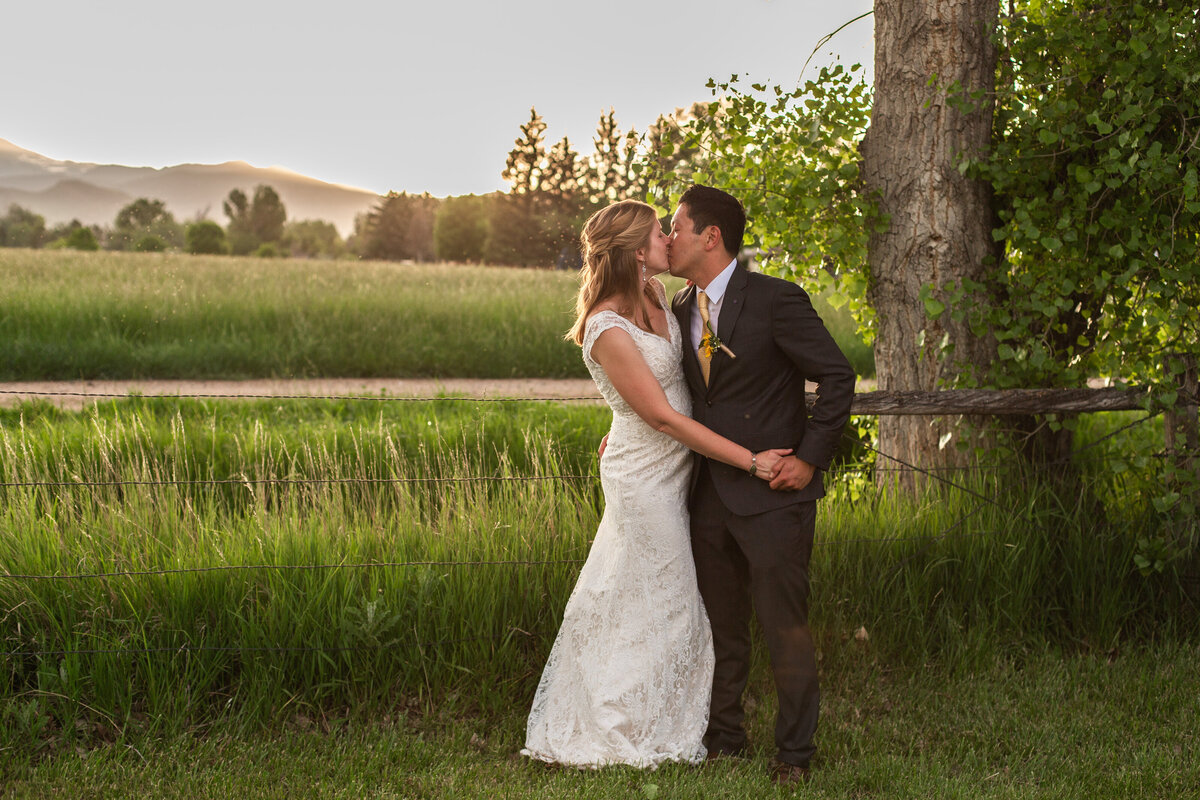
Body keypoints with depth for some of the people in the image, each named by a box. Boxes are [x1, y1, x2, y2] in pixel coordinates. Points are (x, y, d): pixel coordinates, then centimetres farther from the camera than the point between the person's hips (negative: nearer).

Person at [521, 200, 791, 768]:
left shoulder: (654, 293, -1)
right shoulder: (608, 330, -27)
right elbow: (663, 417, -25)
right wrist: (751, 461, -23)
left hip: (672, 469, 8)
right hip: (647, 480, -8)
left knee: (622, 602, 18)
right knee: (664, 605, 4)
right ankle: (634, 734, 21)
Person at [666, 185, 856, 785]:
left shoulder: (775, 300, -12)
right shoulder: (681, 308, 10)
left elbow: (837, 377, -11)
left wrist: (810, 457, -13)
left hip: (771, 494, -7)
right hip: (709, 494, 7)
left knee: (785, 630, 0)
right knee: (720, 628, 15)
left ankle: (793, 752, 13)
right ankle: (723, 737, 29)